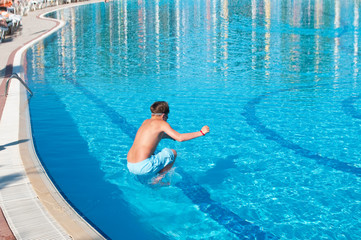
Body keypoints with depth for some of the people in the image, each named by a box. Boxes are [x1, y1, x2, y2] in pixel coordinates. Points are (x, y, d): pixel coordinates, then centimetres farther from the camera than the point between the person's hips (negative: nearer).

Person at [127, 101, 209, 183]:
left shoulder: (146, 122, 19)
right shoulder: (161, 123, -2)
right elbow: (180, 138, -8)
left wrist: (170, 136, 43)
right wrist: (201, 132, 1)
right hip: (143, 167, -8)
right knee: (172, 153, 9)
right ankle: (158, 180, 5)